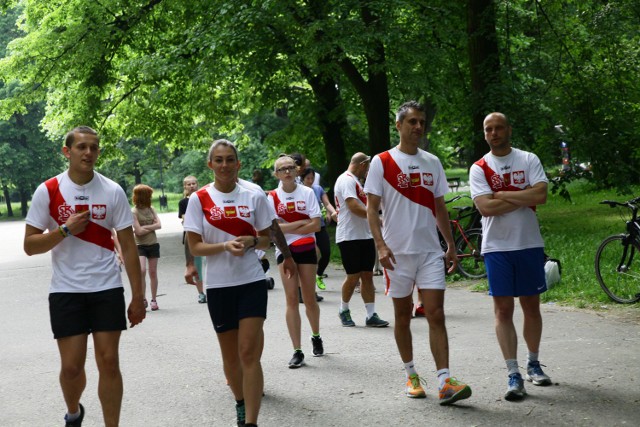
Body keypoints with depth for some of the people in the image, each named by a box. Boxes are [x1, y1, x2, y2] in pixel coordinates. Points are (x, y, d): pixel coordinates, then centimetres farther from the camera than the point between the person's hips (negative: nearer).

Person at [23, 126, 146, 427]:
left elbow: (128, 246, 2)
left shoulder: (113, 192, -1)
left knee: (109, 362, -1)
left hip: (107, 289, 1)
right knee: (71, 366, 3)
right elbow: (30, 246, -2)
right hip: (66, 291, 0)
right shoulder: (47, 192, -3)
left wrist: (137, 296, -1)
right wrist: (66, 230, -17)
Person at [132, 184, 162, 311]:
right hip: (140, 245, -4)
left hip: (153, 244, 4)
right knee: (142, 271, -18)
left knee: (153, 272, 7)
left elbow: (159, 225, -3)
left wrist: (145, 227, -13)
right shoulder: (134, 211, -8)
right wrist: (152, 227, -5)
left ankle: (154, 299, 15)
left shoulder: (151, 209, 7)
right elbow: (139, 231, -15)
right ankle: (143, 299, -9)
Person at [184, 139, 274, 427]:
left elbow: (266, 240, 8)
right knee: (230, 354, 11)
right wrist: (225, 246, -21)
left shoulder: (254, 197, 0)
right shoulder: (199, 200, -2)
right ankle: (240, 402, 36)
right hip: (219, 285, 1)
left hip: (252, 281, -1)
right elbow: (195, 246, -5)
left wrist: (251, 241, -15)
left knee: (249, 351, -9)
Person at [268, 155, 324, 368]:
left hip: (307, 249, 0)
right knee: (291, 299, -4)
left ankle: (316, 337, 33)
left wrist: (288, 228, -11)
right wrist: (301, 223, -12)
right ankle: (297, 351, -3)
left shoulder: (307, 192, -1)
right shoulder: (272, 197, 0)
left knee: (309, 298, 6)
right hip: (284, 250, 0)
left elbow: (316, 224, -9)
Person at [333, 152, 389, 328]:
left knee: (367, 275, 4)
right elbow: (354, 207, -22)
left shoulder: (355, 181, 21)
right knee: (354, 276, -2)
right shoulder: (346, 180, -12)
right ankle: (344, 310, 18)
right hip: (349, 237, -9)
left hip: (364, 236, 9)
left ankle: (371, 315, 4)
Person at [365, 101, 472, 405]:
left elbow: (439, 208, 16)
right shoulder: (382, 162, -1)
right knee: (403, 316, 8)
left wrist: (451, 246, 12)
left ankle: (445, 383, -11)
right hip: (398, 252, -2)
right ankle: (411, 375, 22)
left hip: (430, 251, 2)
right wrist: (381, 245, -17)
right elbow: (371, 209, -5)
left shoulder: (432, 162, 11)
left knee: (436, 315, -6)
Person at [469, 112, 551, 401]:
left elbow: (541, 195, -13)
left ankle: (533, 364, 27)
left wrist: (502, 195, -12)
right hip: (497, 247, -1)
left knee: (531, 305, 10)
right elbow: (485, 207, -13)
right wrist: (524, 198, -11)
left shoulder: (528, 160, 2)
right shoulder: (479, 168, 1)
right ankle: (514, 375, -2)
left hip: (529, 244, 1)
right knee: (503, 309, -4)